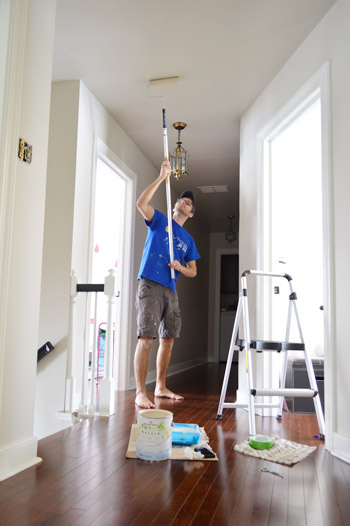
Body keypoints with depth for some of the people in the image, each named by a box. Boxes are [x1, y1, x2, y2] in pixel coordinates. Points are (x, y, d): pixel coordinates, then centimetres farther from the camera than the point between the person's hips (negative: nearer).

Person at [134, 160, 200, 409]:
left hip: (170, 290, 6)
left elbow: (193, 271, 18)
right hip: (150, 285, -6)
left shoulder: (188, 239, 19)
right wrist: (162, 177, -11)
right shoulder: (159, 220, 8)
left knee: (168, 340, 9)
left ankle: (161, 387, 21)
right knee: (146, 339, -13)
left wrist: (180, 267, -5)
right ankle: (141, 393, -10)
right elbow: (141, 203, -11)